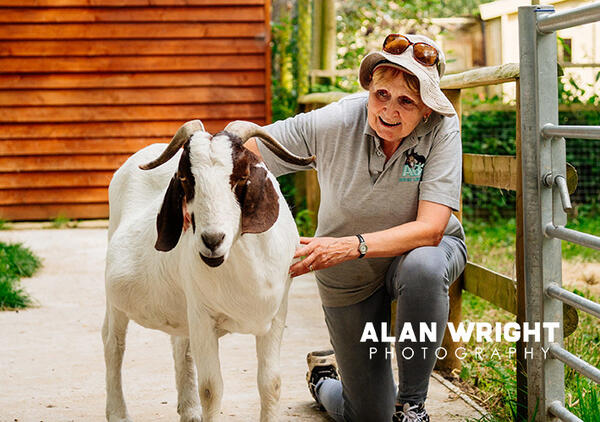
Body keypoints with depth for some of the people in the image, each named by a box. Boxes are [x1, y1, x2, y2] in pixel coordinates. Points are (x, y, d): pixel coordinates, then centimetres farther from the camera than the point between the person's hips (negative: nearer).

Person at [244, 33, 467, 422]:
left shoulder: (441, 129, -25)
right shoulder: (332, 123, -23)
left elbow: (429, 229, -31)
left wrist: (349, 246, -43)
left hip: (422, 249, -1)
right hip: (350, 277, 1)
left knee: (422, 267, -40)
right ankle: (325, 373, 42)